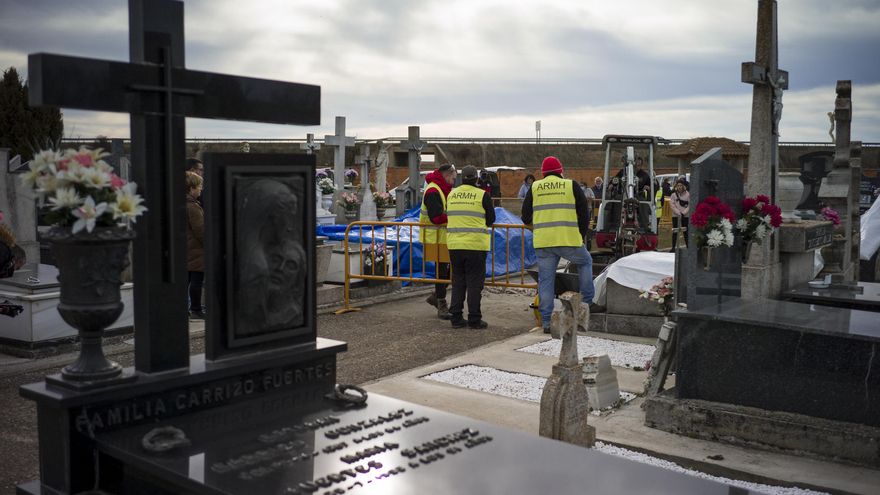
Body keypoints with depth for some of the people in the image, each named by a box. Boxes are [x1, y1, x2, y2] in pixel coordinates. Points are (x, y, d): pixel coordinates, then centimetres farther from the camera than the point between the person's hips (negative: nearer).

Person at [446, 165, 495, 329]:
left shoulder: (451, 194, 8)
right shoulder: (483, 195, -5)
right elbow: (491, 219, 2)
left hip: (455, 245, 4)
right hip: (476, 245, -4)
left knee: (458, 281, 13)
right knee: (474, 282, 2)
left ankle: (456, 317, 13)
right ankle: (474, 319, 4)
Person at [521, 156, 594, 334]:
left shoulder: (534, 188, 10)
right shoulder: (571, 186, 5)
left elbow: (526, 217, 13)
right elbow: (584, 215, 6)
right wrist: (581, 235, 19)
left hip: (542, 242, 2)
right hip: (569, 240, -1)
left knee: (545, 280, 7)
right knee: (585, 262, 25)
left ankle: (546, 321, 7)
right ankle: (586, 303, 23)